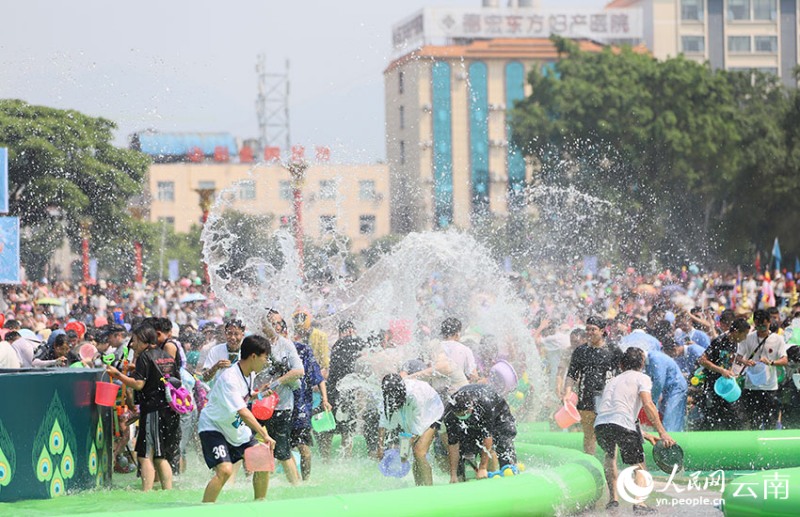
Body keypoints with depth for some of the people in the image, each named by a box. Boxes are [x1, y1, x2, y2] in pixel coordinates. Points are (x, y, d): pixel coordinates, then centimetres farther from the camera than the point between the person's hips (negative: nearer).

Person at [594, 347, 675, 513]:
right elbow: (647, 404, -4)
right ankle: (639, 503, -13)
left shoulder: (613, 380, 33)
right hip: (623, 425, -5)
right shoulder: (641, 378, 14)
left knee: (610, 455, 33)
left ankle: (612, 499, 27)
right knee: (639, 465, 10)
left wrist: (644, 434, 38)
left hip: (600, 423, 5)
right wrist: (662, 432, -6)